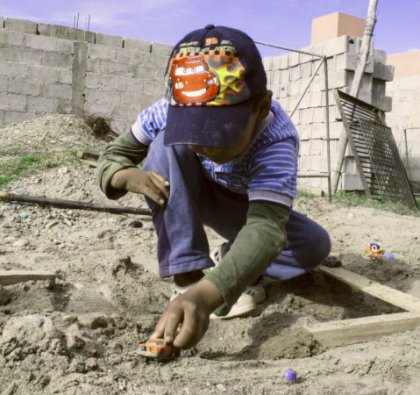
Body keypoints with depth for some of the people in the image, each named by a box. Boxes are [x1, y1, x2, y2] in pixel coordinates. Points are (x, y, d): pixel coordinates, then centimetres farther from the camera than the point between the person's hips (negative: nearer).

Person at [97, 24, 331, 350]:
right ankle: (187, 276, -26)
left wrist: (207, 294, -71)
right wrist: (128, 176, -42)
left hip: (250, 210, -1)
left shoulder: (277, 141, -42)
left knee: (315, 246, -27)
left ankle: (231, 261, -1)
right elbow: (112, 157, -16)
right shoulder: (170, 113, -30)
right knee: (168, 145, -30)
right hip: (192, 197, 2)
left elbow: (266, 228, -55)